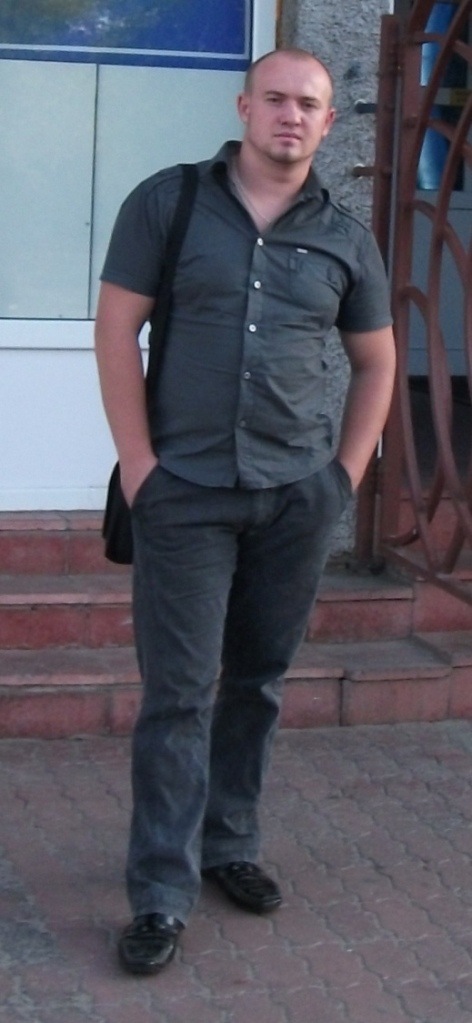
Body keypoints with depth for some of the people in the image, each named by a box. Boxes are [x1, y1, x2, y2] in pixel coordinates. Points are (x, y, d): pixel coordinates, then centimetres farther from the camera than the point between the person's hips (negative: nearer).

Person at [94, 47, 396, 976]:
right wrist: (139, 464, -9)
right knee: (178, 694, -2)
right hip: (187, 490, -3)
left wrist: (349, 470, 7)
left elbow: (376, 362, 16)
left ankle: (231, 847, 30)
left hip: (299, 497, 3)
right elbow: (116, 330, -3)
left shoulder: (345, 238, 7)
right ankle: (162, 895, 4)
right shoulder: (167, 201, -1)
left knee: (257, 681, 13)